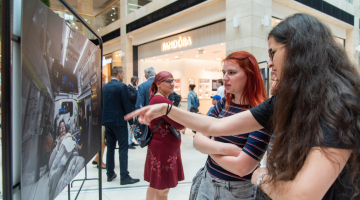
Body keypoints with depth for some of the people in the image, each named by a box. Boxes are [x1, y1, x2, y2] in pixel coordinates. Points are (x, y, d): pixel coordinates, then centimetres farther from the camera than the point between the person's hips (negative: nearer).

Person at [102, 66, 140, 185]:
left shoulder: (104, 87, 8)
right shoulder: (122, 86, -12)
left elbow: (102, 104, 12)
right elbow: (127, 105, -13)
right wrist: (131, 122, -6)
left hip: (107, 121, 7)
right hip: (119, 121, -7)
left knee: (110, 148, 15)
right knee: (123, 148, -2)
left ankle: (110, 174, 23)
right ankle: (124, 177, 2)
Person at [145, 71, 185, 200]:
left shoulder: (157, 98, 11)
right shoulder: (161, 100, -22)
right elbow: (180, 124, -24)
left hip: (164, 148, 10)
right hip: (163, 149, -10)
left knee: (155, 185, 22)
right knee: (163, 189, 3)